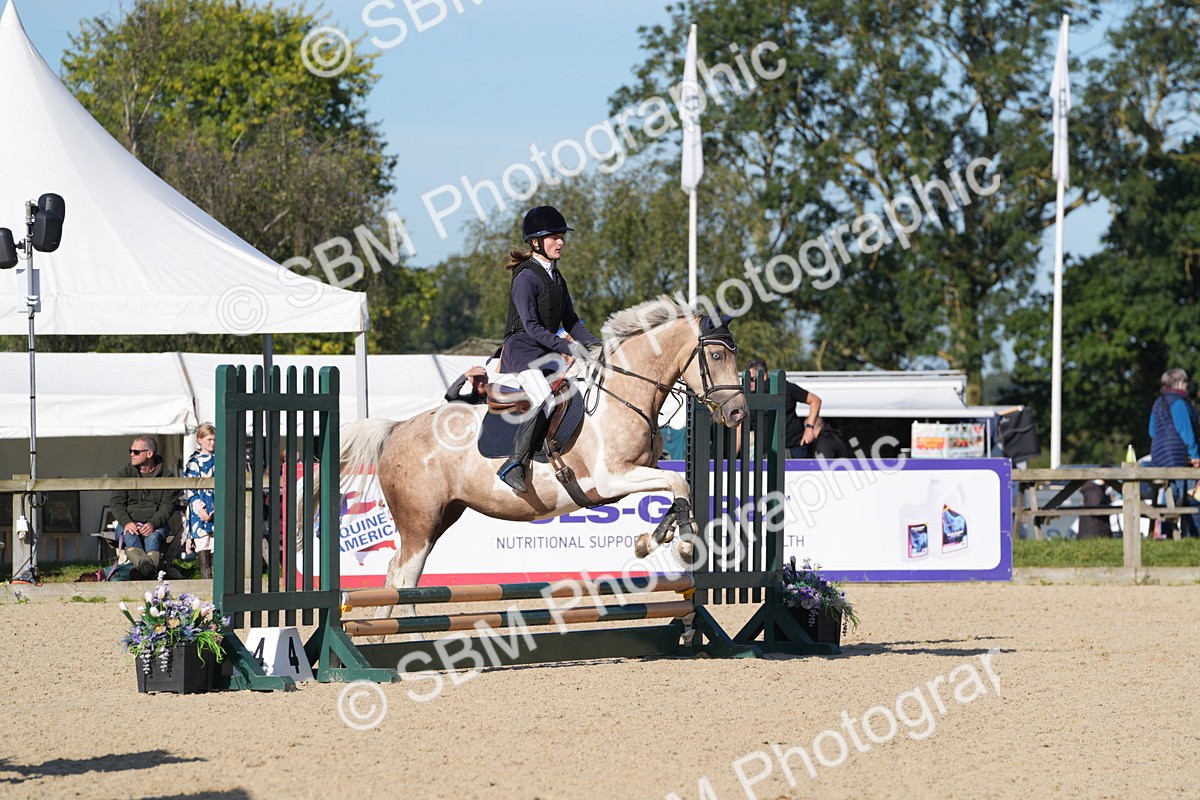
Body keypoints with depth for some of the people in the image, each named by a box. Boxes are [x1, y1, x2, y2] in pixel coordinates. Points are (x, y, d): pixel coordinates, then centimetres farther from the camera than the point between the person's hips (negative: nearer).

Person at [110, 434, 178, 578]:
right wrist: (126, 523, -17)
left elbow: (168, 506, -1)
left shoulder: (166, 476, 6)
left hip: (156, 523, -1)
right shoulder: (124, 473, 11)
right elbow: (116, 502, 3)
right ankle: (144, 565, -63)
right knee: (130, 536, -35)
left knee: (153, 537, -36)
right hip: (128, 522, 1)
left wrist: (153, 524, -20)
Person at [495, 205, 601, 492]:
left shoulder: (556, 278, 15)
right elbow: (531, 325, -19)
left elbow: (570, 321, 16)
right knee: (546, 401, -29)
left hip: (547, 350, 9)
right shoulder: (526, 277, -12)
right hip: (521, 348, -9)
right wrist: (564, 347, -25)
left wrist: (592, 343, -1)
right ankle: (512, 464, -26)